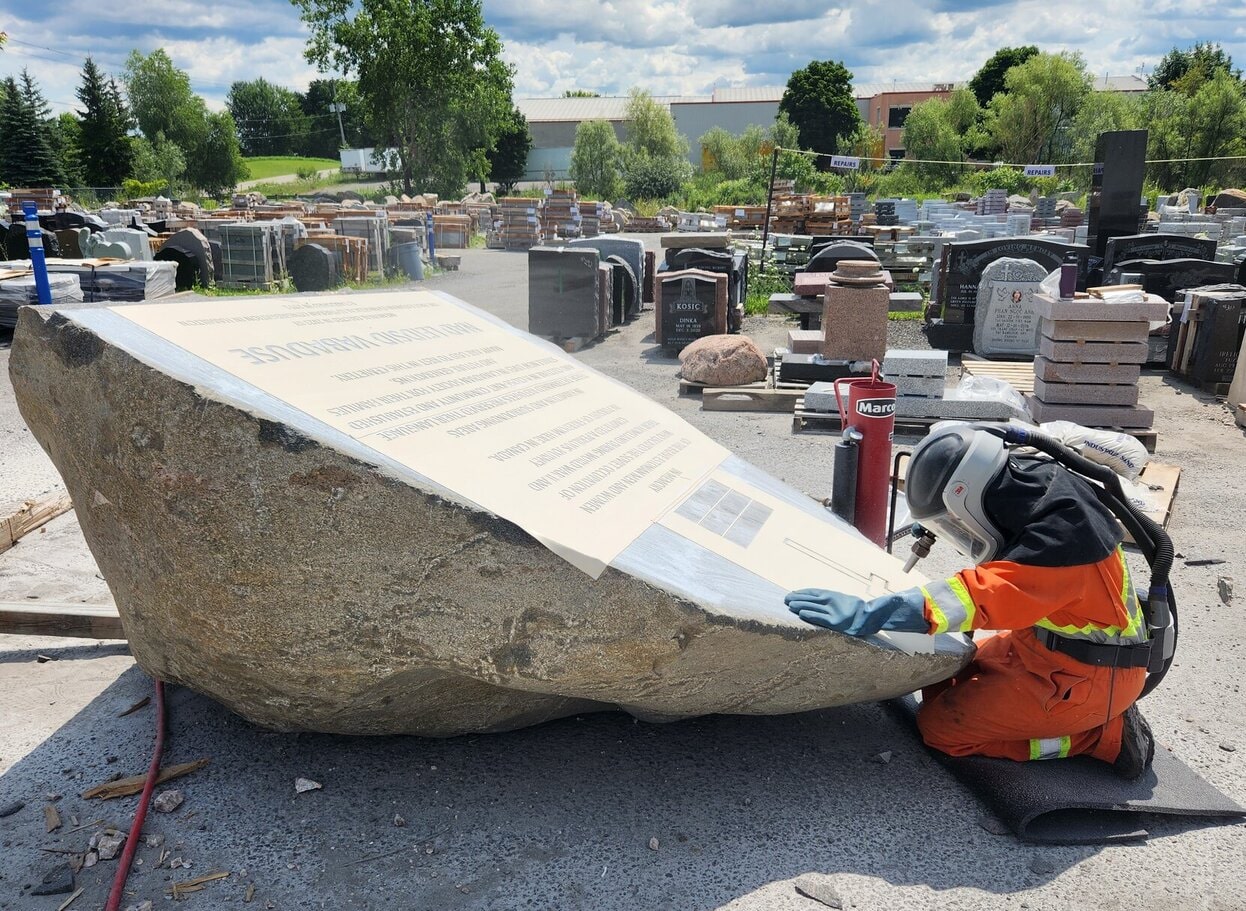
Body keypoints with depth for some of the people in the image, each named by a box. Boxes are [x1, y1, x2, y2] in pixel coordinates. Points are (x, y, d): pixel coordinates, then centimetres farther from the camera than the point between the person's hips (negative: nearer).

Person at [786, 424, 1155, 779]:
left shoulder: (1061, 535, -29)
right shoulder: (1035, 504, -1)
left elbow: (988, 596, -41)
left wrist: (869, 615, -47)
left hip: (1083, 679, -9)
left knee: (941, 726, -9)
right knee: (941, 686, 9)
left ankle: (1104, 734, -2)